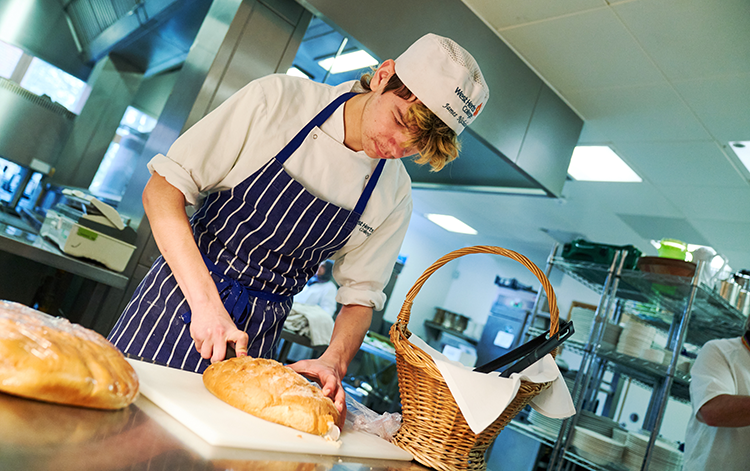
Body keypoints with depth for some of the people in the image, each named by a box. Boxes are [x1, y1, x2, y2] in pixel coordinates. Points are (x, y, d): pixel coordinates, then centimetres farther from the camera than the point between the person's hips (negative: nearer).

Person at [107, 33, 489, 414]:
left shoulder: (395, 194, -5)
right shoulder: (276, 99, -15)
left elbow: (360, 296, 2)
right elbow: (162, 189, -15)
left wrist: (333, 362, -18)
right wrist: (206, 301, -25)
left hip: (254, 335, 2)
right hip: (181, 294, -1)